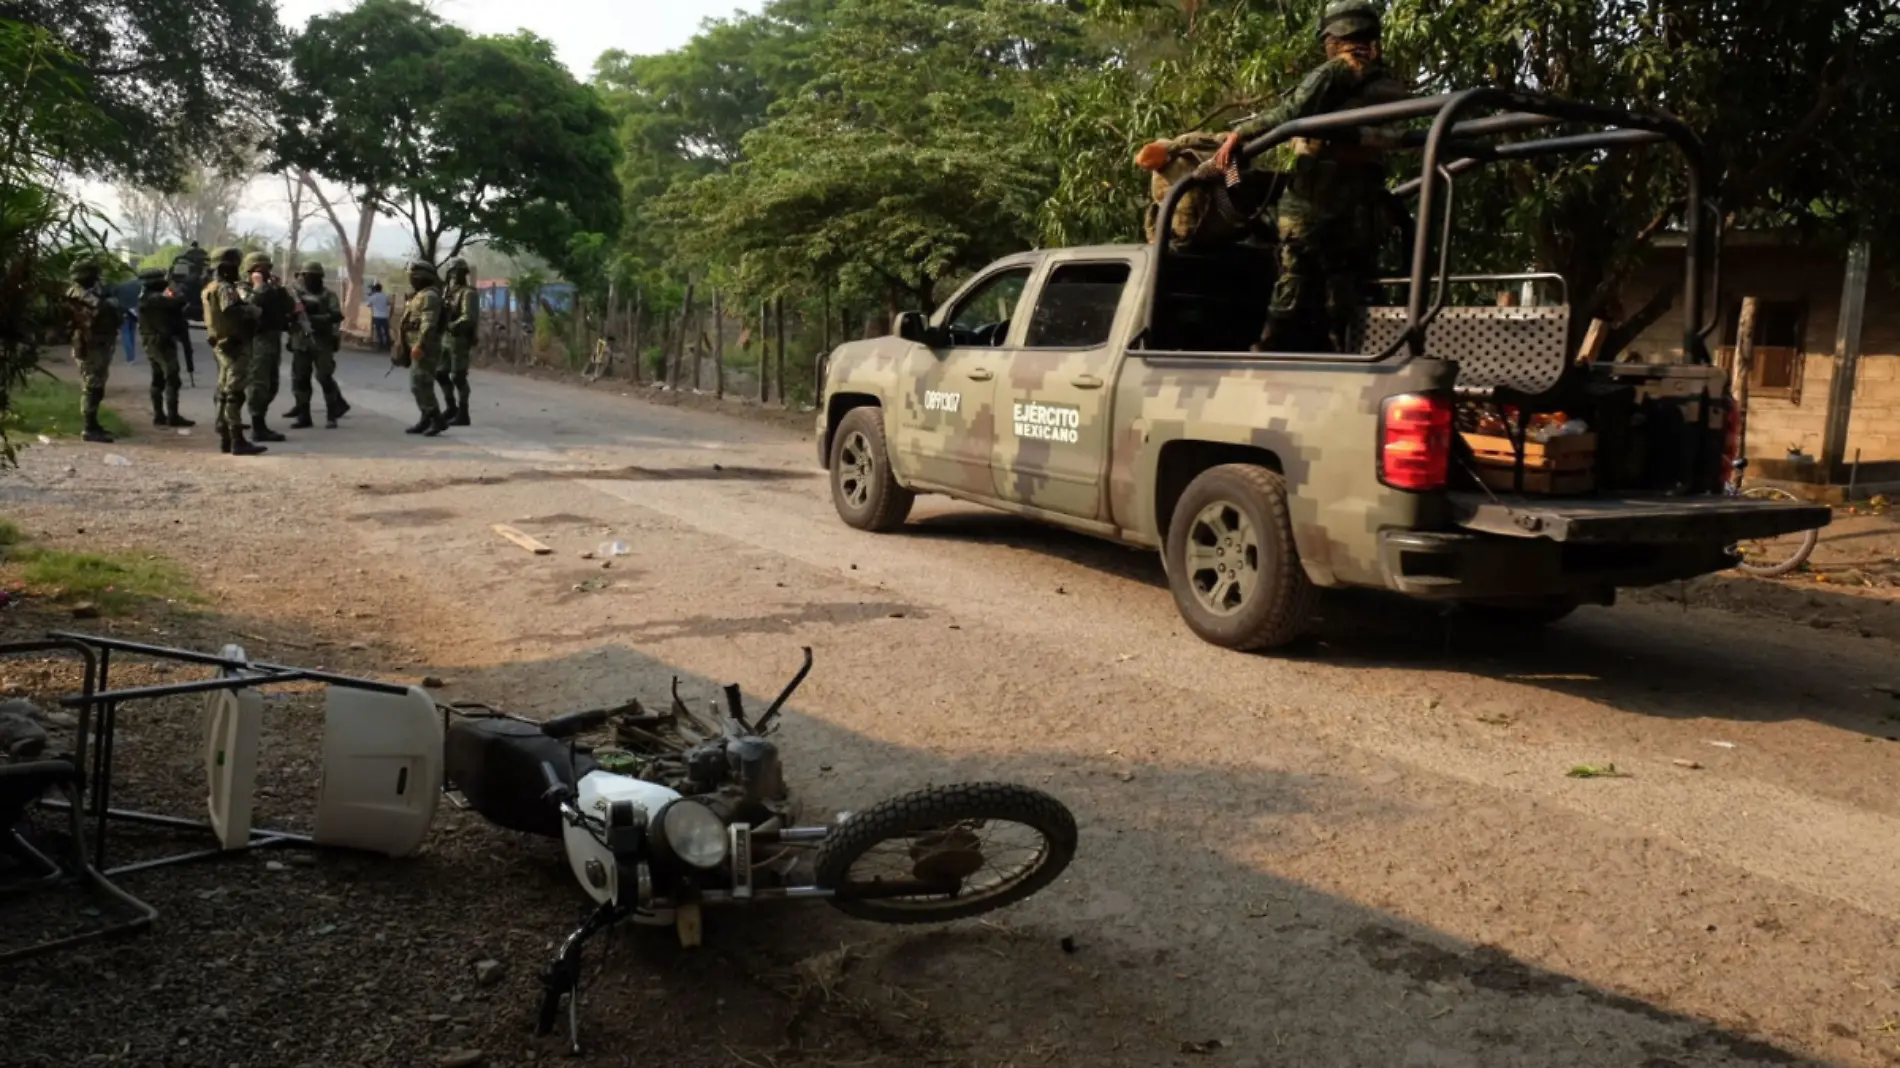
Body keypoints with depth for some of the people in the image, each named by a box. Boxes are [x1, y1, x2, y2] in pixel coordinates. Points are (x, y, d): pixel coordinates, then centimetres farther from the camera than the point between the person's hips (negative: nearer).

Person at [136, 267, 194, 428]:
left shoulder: (145, 297, 13)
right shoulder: (156, 298, -18)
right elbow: (179, 301, -24)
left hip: (151, 342, 10)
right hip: (162, 343, -10)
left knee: (158, 380, 13)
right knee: (171, 380, -8)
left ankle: (158, 415, 15)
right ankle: (172, 417, -10)